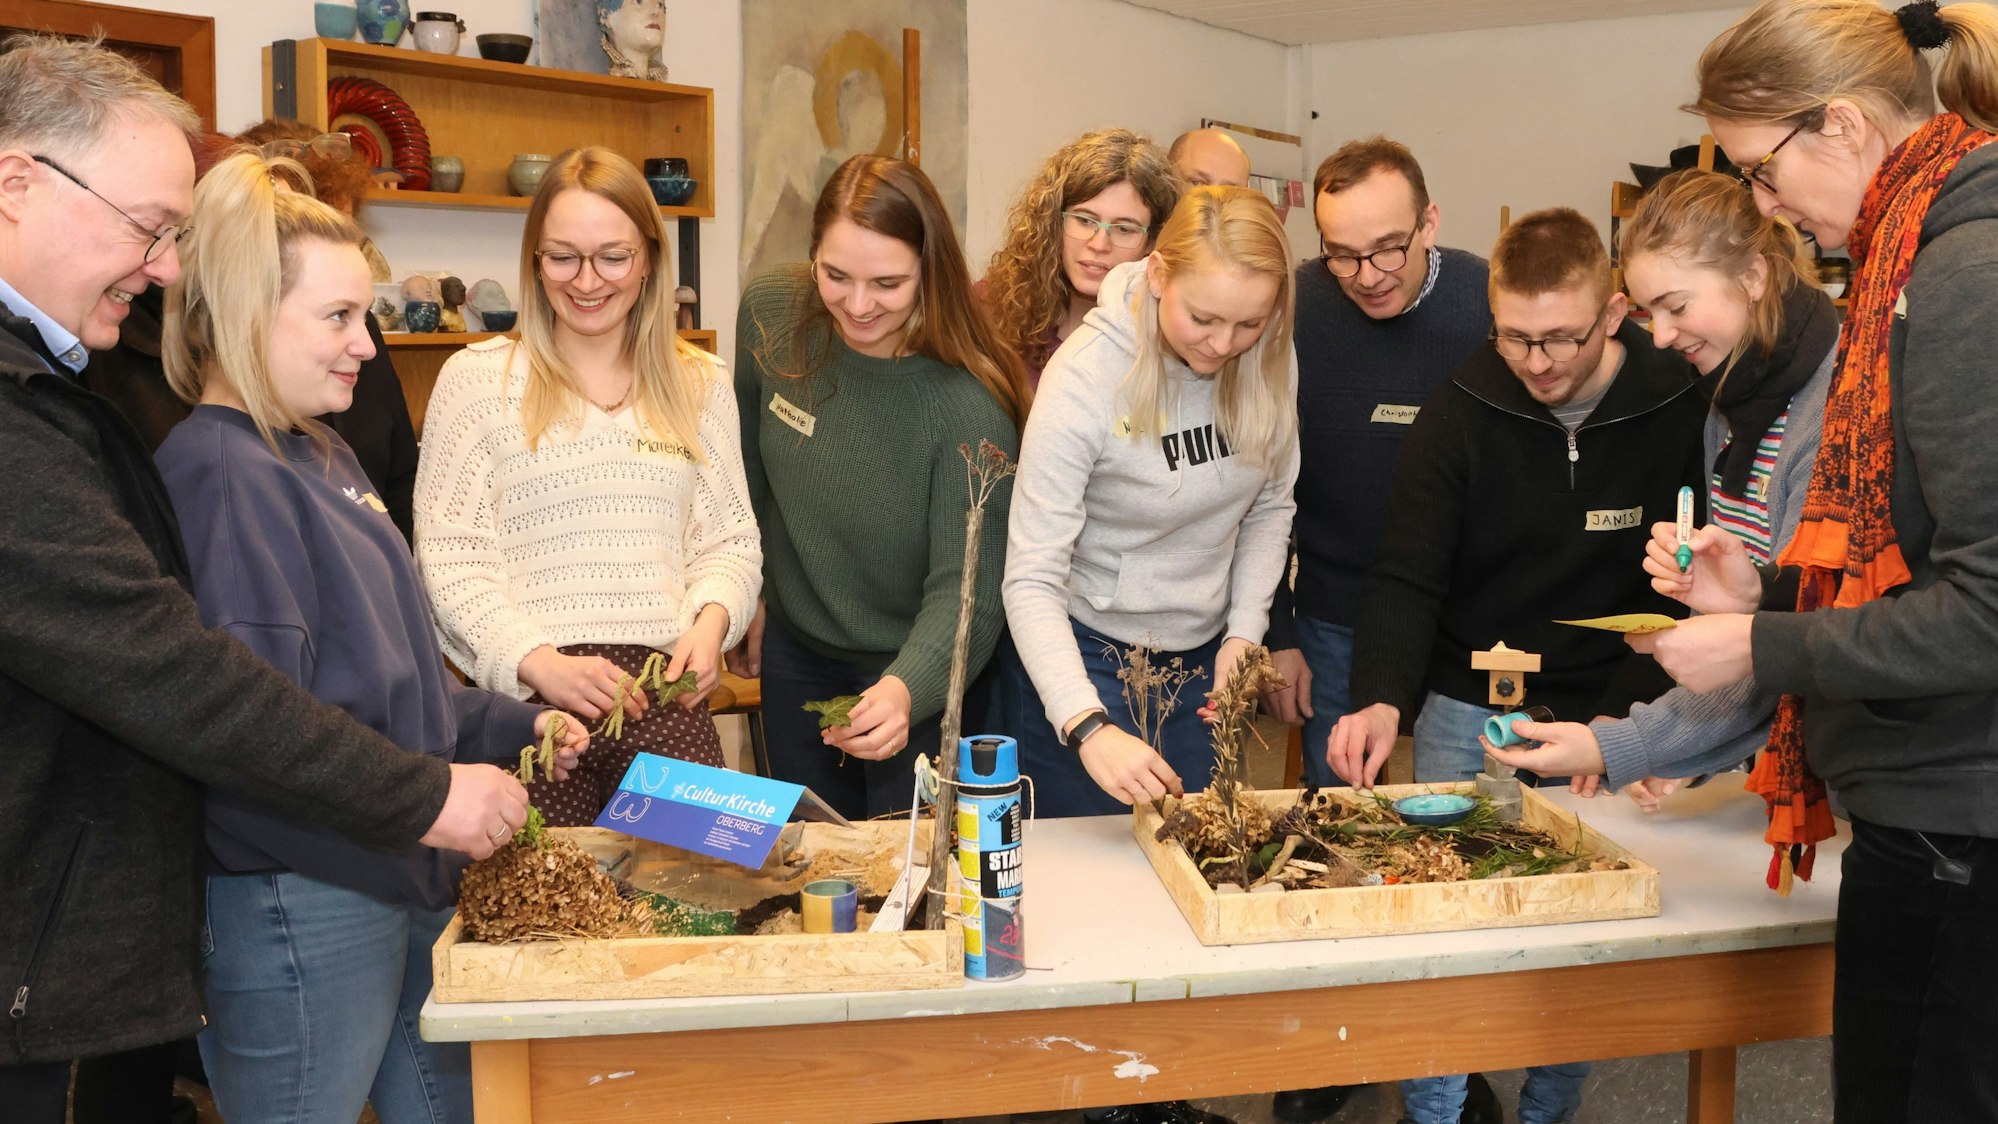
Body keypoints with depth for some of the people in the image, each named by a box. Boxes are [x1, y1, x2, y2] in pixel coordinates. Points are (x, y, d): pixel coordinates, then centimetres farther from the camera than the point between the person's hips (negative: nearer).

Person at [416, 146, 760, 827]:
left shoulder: (699, 385, 14)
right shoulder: (478, 377, 4)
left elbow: (730, 538, 14)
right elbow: (447, 555, -2)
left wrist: (710, 622, -6)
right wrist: (540, 662, -15)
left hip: (666, 700, 2)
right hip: (525, 697, -2)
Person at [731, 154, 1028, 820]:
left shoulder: (970, 406, -28)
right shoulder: (769, 315, -13)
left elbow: (965, 588, -26)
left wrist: (907, 687, -43)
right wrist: (750, 597, 12)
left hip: (922, 673, -4)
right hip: (795, 653, 5)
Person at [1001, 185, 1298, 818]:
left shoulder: (1269, 359, -10)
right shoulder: (1086, 375, -26)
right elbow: (1032, 581, -27)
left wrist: (1245, 629, -6)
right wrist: (1088, 727, -39)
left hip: (1204, 658, 5)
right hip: (1088, 658, -5)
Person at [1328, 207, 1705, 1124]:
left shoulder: (1681, 410, -8)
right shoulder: (1458, 413, -8)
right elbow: (1407, 577, -12)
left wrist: (1623, 717, -14)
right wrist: (1381, 699, -28)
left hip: (1604, 713, 0)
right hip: (1466, 712, 0)